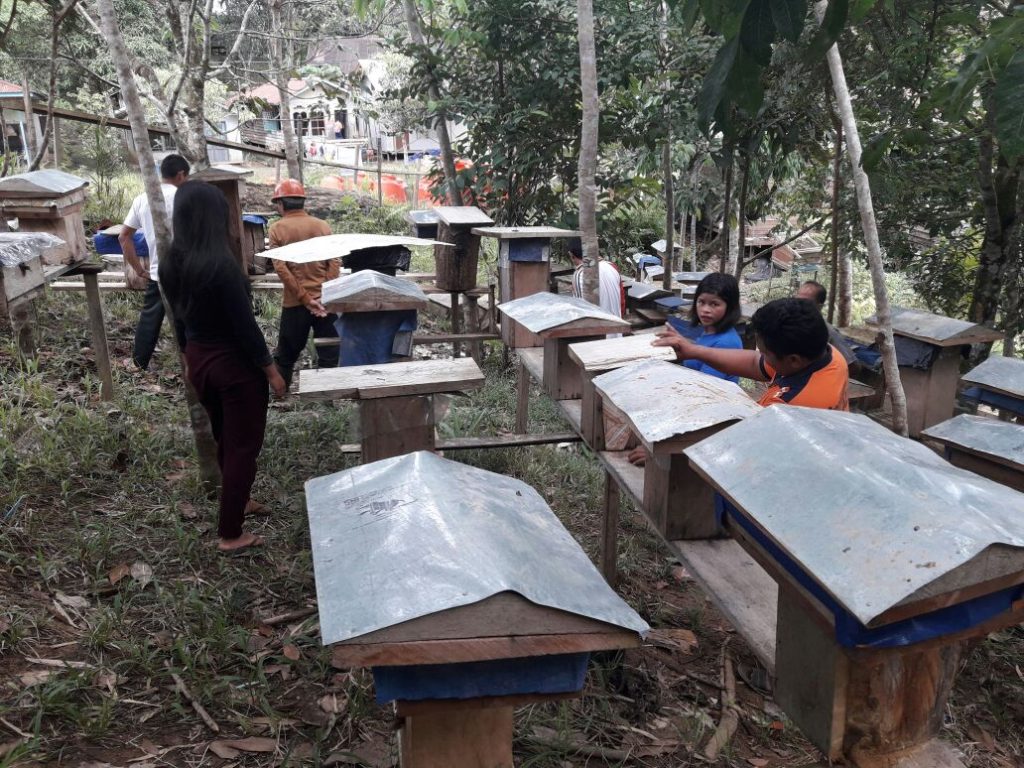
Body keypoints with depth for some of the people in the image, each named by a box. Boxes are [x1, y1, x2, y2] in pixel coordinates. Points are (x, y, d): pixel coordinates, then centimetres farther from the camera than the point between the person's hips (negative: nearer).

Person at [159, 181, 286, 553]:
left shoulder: (171, 264, -1)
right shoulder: (220, 264, -24)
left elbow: (179, 317, 10)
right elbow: (244, 325, -21)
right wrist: (271, 370, -11)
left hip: (199, 361, 8)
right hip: (235, 364, -8)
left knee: (224, 439, 25)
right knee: (243, 446, 5)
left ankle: (237, 502, 45)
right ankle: (230, 534, 12)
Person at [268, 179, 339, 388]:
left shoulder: (277, 229, -2)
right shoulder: (323, 225, 4)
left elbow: (281, 269, -10)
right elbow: (334, 263, -3)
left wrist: (305, 299, -10)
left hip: (295, 303, -1)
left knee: (286, 354, 13)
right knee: (329, 354, 8)